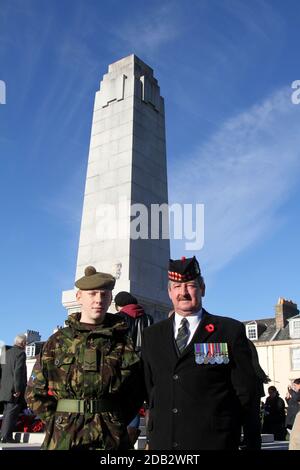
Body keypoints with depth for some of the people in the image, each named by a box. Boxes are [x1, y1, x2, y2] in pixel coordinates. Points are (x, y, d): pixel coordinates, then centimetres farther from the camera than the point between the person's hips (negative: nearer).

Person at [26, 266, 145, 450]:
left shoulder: (122, 343, 2)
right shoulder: (58, 341, 3)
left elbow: (136, 392, 5)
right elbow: (35, 393, 7)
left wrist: (116, 424, -3)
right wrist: (58, 421, -1)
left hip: (110, 440, 0)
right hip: (63, 440, 1)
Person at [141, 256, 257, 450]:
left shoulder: (231, 330, 0)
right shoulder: (151, 335, 10)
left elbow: (244, 389, -1)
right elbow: (149, 386, 14)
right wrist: (158, 423, 5)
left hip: (212, 441, -3)